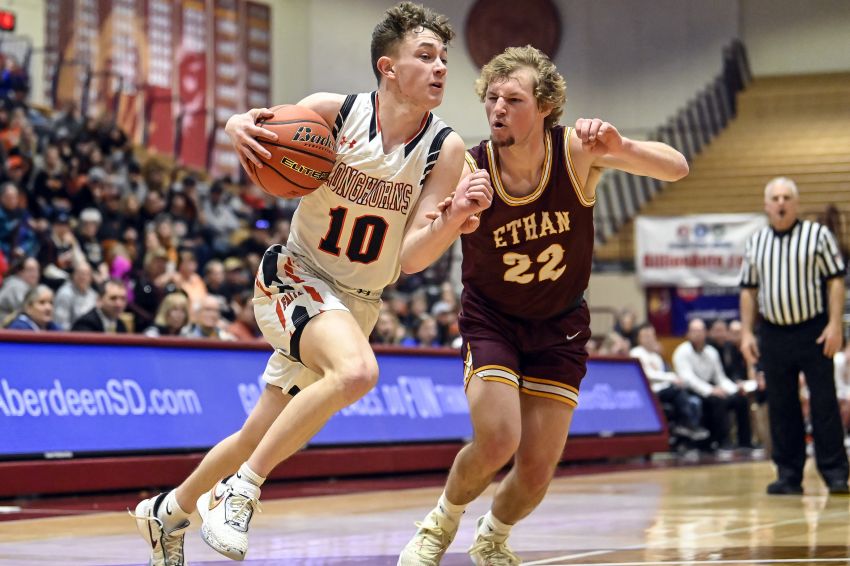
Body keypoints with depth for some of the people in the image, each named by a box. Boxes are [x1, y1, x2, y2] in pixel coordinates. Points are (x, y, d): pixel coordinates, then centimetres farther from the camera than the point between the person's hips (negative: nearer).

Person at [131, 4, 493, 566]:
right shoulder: (334, 112, -14)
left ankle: (168, 511, 38)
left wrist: (456, 218, -34)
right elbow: (266, 162, -1)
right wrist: (241, 128, -24)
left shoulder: (445, 149, -10)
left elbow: (411, 257, -14)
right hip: (294, 280, -4)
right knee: (358, 370, -34)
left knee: (258, 436, 11)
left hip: (356, 304, 4)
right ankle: (242, 490, -20)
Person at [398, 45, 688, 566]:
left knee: (538, 468, 0)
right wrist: (446, 220, -47)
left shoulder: (576, 150, -21)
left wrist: (619, 148, -47)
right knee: (497, 443, -21)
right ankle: (442, 523, 12)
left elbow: (677, 168, -26)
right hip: (491, 320, -2)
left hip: (560, 327, 2)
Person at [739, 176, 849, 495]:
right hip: (773, 334, 3)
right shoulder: (755, 243, 10)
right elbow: (748, 290, 14)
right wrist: (746, 332, 6)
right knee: (780, 408, 5)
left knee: (824, 403, -4)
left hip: (814, 331, -3)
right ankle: (789, 476, 11)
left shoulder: (818, 235, 0)